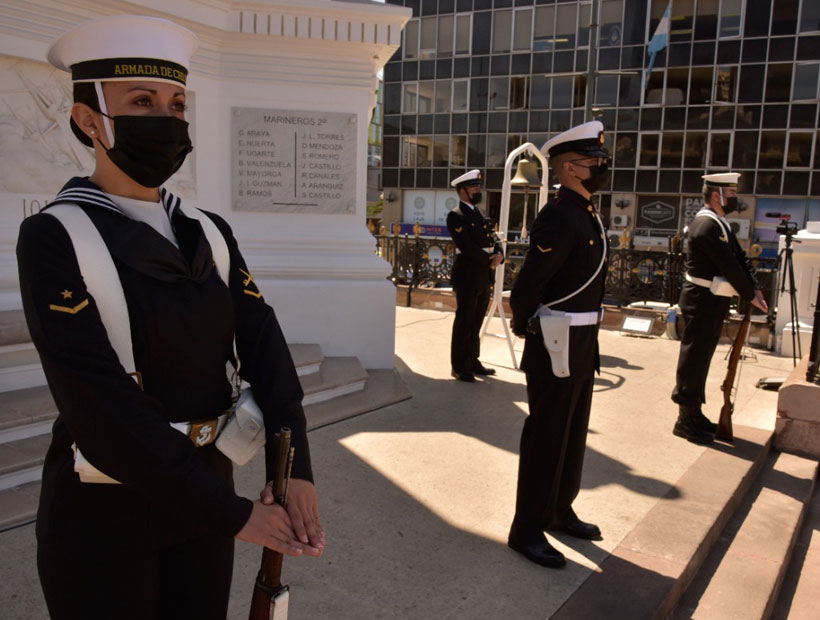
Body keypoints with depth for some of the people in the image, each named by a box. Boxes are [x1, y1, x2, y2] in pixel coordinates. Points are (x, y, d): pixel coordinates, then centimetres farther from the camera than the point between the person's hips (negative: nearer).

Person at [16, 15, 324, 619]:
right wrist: (233, 514, -22)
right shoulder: (55, 239, -16)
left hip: (202, 485, 5)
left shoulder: (210, 233, 2)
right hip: (105, 507, -5)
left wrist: (296, 470, -18)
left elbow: (263, 345, -5)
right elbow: (102, 407, -24)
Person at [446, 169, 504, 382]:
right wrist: (489, 260, -12)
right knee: (463, 323, 0)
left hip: (484, 276, 8)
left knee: (476, 323, 14)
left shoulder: (480, 214, 18)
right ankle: (459, 367, 9)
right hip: (468, 276, -8)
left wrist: (499, 255, -6)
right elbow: (467, 246, -18)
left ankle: (473, 362, 24)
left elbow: (492, 239, 14)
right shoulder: (456, 215, -8)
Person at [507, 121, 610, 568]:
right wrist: (526, 328, -7)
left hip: (581, 345, 10)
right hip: (556, 346, -10)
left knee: (572, 434, 20)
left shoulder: (586, 214, 12)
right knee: (547, 438, 2)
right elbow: (526, 287, -23)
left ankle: (560, 511, 38)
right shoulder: (560, 218, -20)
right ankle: (527, 530, 17)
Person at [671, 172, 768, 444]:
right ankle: (686, 420, 6)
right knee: (694, 358, -3)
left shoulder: (719, 223, 14)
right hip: (702, 301, -10)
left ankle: (694, 413, 27)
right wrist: (749, 295, -12)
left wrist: (753, 287, -1)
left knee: (700, 358, 16)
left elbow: (738, 257, 11)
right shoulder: (706, 225, -19)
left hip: (713, 302, 10)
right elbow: (729, 266, -20)